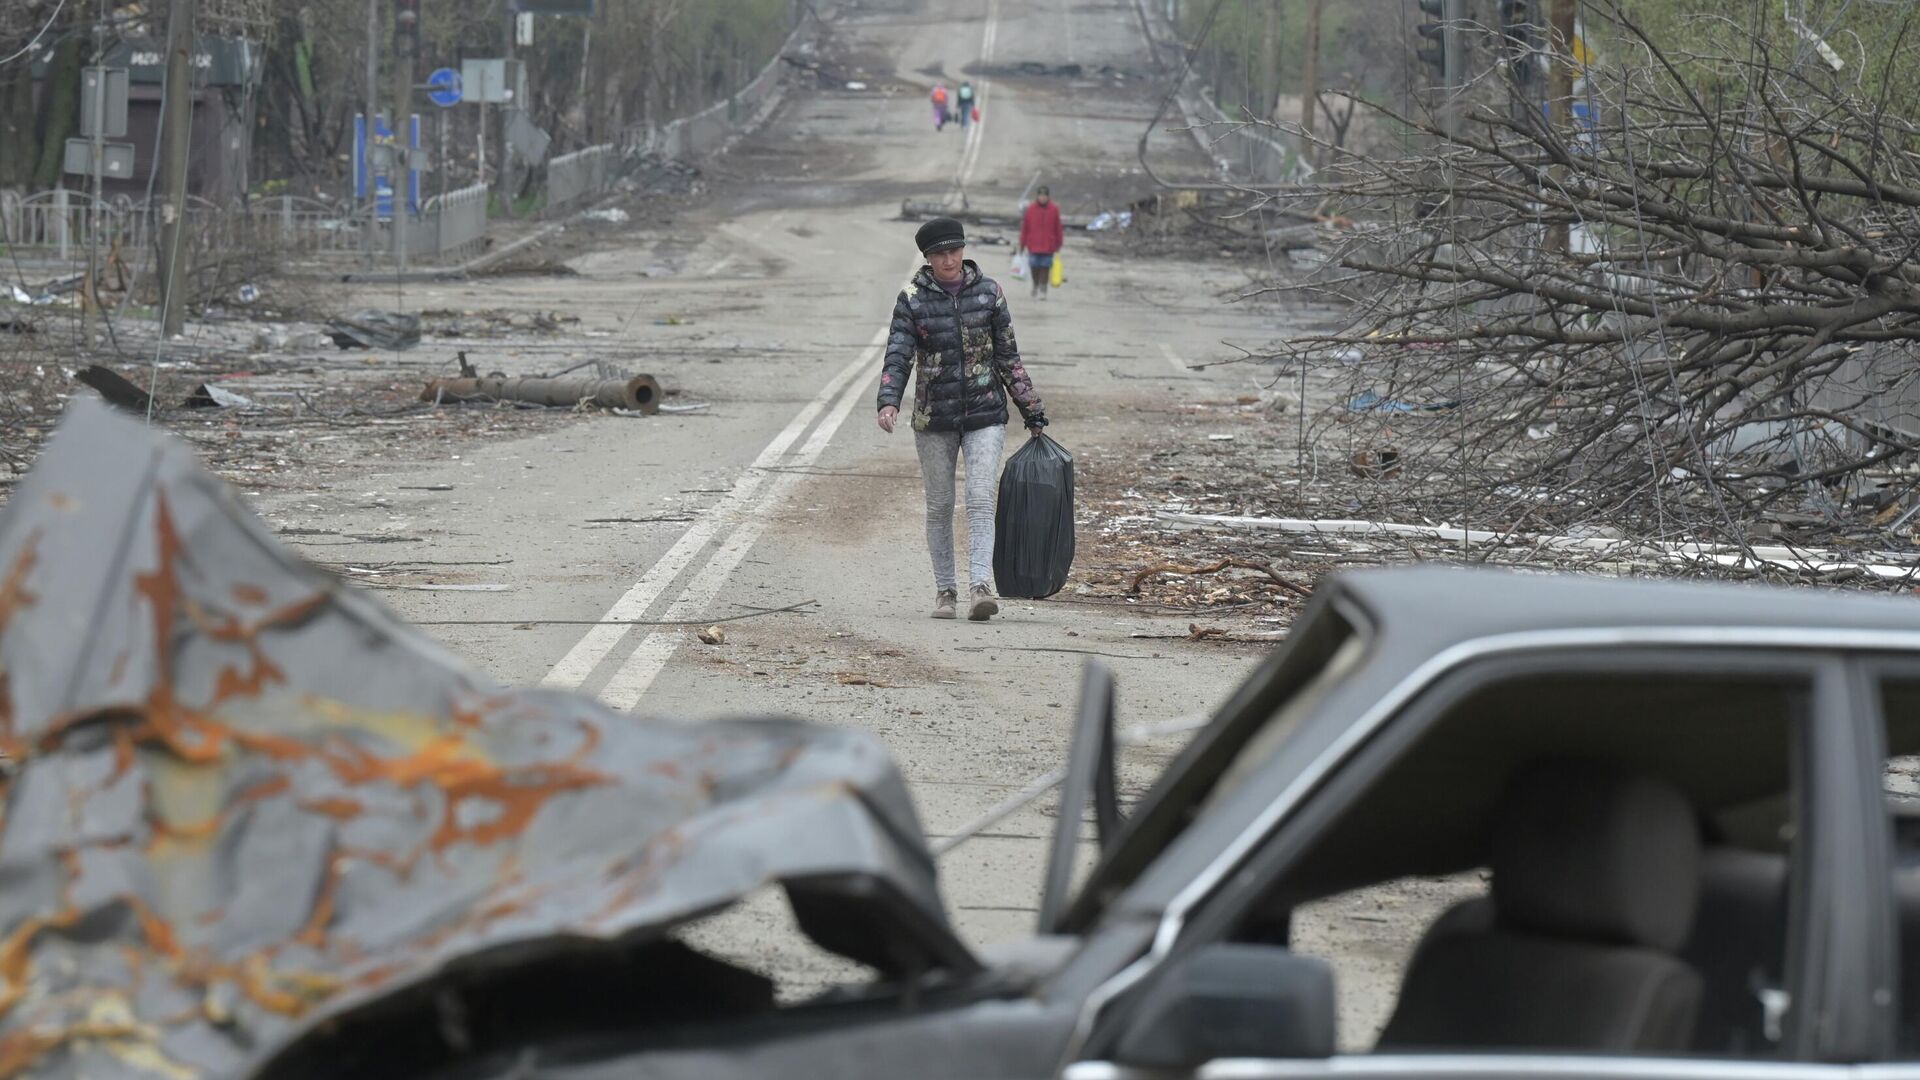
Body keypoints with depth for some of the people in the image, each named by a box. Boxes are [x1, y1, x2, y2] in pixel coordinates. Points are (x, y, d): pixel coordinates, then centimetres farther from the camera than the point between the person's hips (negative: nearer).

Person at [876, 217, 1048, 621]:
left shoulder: (988, 291, 3)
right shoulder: (913, 298, -1)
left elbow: (1007, 355, 9)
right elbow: (898, 355, -9)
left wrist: (1031, 407, 9)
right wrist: (889, 402, -26)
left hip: (985, 414, 0)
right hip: (934, 418, 0)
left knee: (980, 499, -13)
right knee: (939, 507, 8)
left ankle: (980, 586, -21)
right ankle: (945, 590, 17)